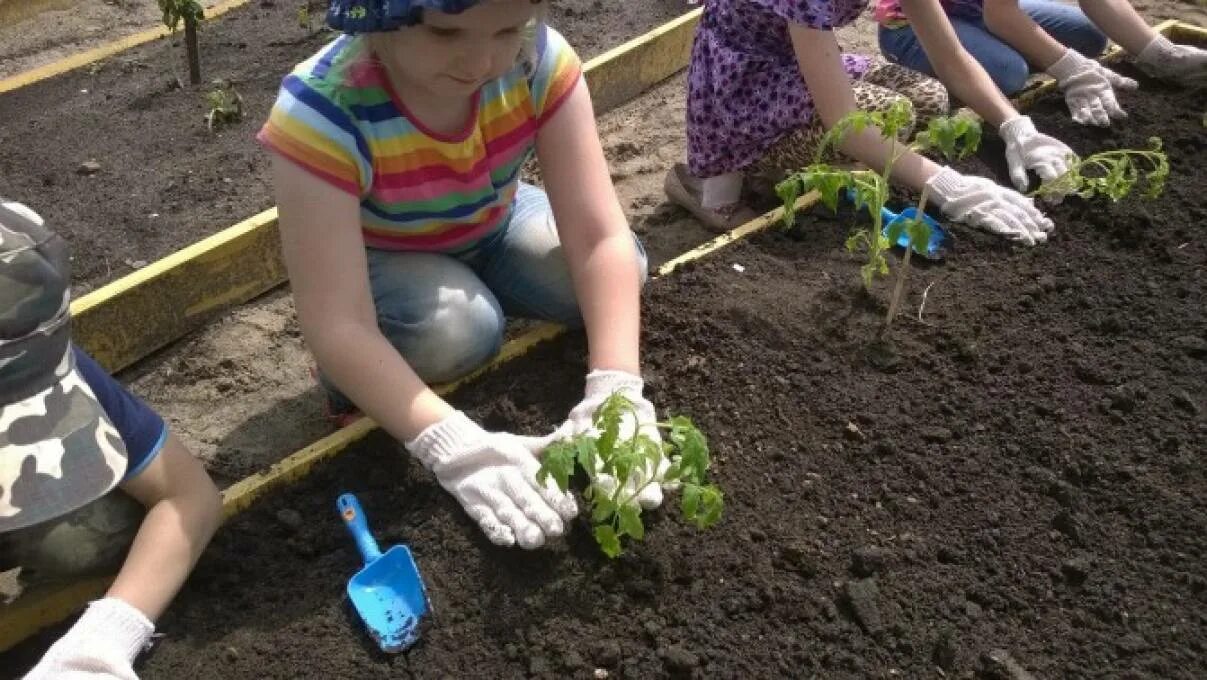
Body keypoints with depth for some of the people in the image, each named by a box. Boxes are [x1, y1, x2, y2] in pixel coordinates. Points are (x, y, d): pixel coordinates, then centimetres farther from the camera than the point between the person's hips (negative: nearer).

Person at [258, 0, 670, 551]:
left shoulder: (540, 59, -28)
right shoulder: (322, 111, -36)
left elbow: (600, 236, -29)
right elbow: (337, 327, -38)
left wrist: (616, 386, -42)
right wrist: (453, 447, -49)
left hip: (494, 228, 4)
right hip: (378, 260, -3)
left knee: (617, 270, -20)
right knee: (454, 328, -33)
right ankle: (357, 385, 0)